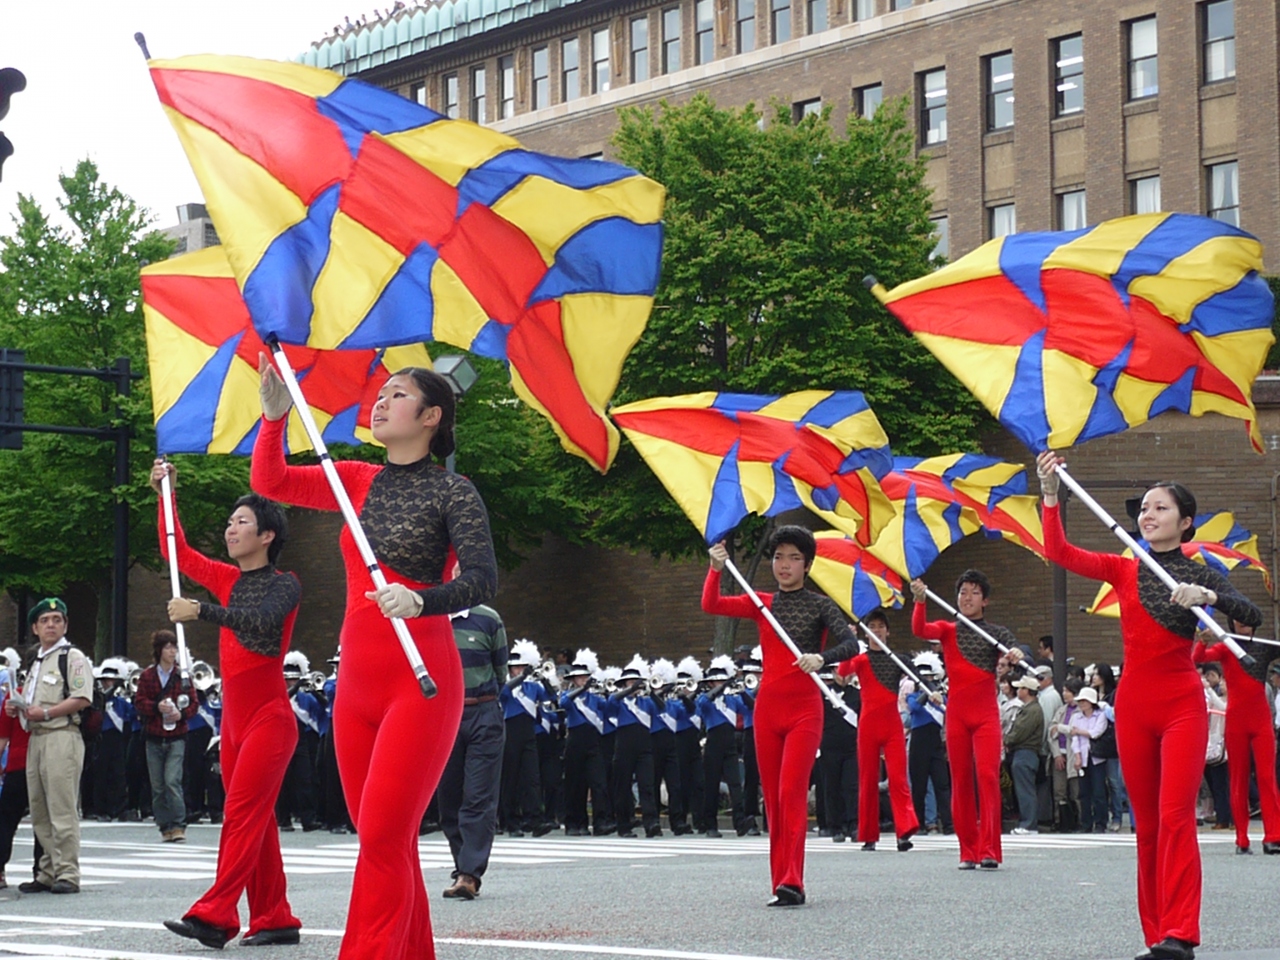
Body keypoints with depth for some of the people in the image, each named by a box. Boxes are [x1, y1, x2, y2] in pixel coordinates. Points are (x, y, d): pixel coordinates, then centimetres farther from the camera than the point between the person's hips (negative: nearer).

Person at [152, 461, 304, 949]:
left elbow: (261, 621, -24)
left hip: (268, 716, -7)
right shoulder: (228, 579, 14)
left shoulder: (284, 585, -5)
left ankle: (214, 915, -23)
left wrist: (201, 611, -29)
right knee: (255, 821, 6)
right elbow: (177, 552, 20)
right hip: (234, 716, 7)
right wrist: (166, 495, 14)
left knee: (242, 813, -15)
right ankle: (275, 919, 9)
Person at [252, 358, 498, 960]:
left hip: (419, 683, -6)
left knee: (383, 835, -13)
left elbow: (483, 578, -15)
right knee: (388, 841, 7)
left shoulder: (452, 492, -4)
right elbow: (270, 482, 11)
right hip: (357, 682, 6)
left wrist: (421, 600, -33)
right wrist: (275, 417, -5)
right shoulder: (360, 481, 14)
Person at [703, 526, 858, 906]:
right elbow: (711, 605, 0)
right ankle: (780, 880, 8)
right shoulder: (762, 604, 12)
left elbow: (850, 643, -12)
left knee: (792, 790, -16)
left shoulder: (820, 605, 2)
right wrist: (715, 570, -17)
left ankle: (792, 883, -20)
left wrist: (822, 658, -32)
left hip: (804, 708, -4)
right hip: (768, 706, 4)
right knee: (772, 796, 4)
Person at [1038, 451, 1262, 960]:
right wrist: (1050, 493, -15)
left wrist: (1207, 596, -30)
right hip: (1133, 704, 3)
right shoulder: (1124, 570, 8)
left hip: (1182, 705, -3)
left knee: (1175, 816, -14)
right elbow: (1058, 551, -3)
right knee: (1147, 823, 5)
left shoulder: (1200, 575, 2)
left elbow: (1252, 616, -13)